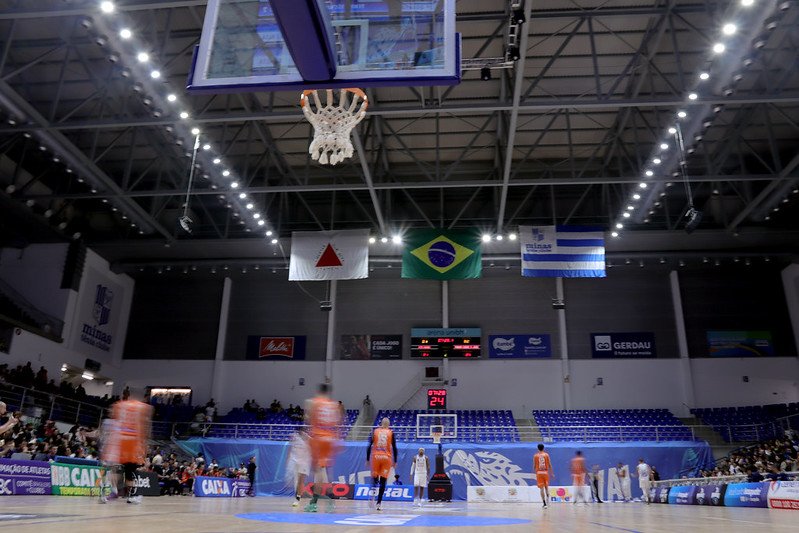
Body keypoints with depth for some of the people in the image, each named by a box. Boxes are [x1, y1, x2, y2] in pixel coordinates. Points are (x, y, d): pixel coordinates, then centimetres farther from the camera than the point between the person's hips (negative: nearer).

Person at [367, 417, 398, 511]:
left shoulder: (375, 431, 7)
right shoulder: (391, 433, 5)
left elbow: (369, 446, 2)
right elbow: (394, 448, 3)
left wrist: (367, 459, 7)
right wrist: (395, 461, 9)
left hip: (376, 456, 1)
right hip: (386, 457, -1)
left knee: (375, 477, 18)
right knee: (383, 481, 3)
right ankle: (379, 502, -2)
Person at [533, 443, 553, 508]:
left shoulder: (535, 456, 2)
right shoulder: (546, 455, 3)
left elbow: (534, 466, 4)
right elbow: (550, 465, 1)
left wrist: (535, 473, 16)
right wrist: (551, 473, 6)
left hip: (539, 473, -1)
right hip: (546, 472, 1)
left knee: (541, 488, 1)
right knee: (546, 486, 18)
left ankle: (545, 503, -4)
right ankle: (547, 500, 4)